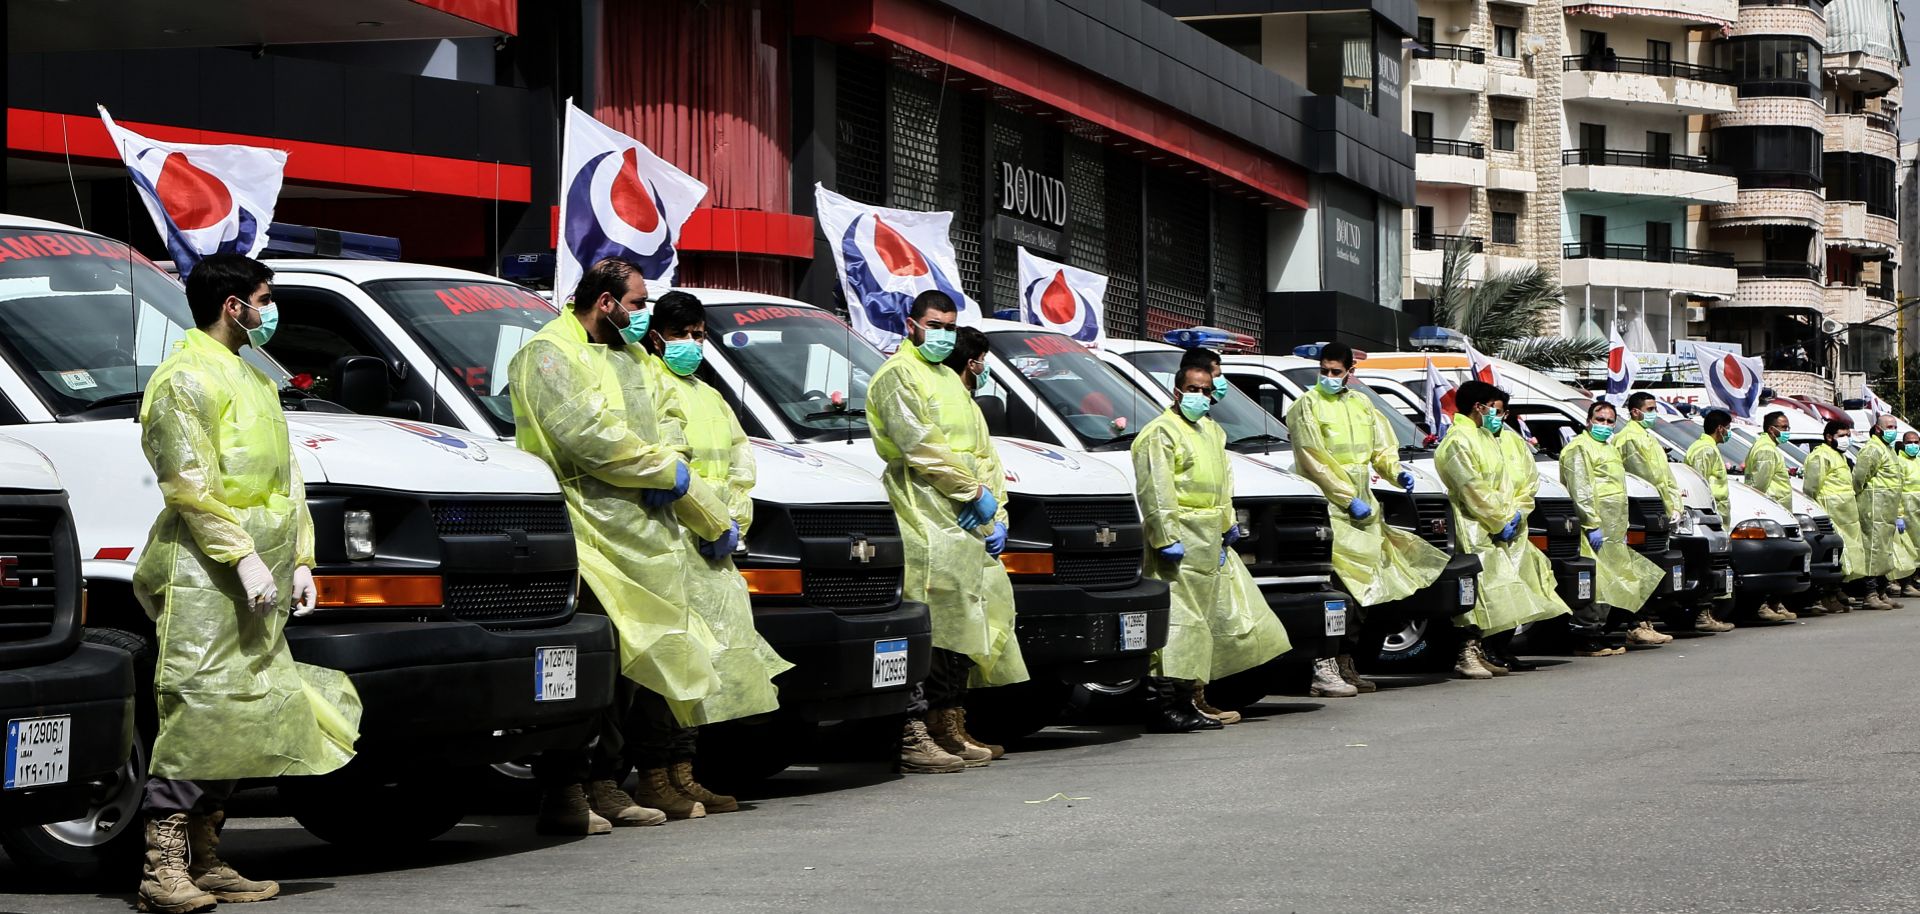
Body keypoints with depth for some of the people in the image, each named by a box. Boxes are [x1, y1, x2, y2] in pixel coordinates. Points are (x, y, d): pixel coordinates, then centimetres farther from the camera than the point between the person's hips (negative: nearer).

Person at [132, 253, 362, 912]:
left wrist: (300, 560, 15)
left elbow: (287, 479, 25)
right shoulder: (187, 376, -6)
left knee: (241, 716, 7)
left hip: (259, 576, 9)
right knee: (198, 709, -14)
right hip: (206, 572, -9)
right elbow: (189, 484, -15)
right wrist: (243, 557, -20)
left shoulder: (254, 378, 24)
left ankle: (204, 861, 11)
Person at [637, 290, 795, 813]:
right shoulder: (645, 383, 1)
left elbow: (741, 463, 20)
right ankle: (655, 776, -16)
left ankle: (682, 773, 10)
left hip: (712, 546, 9)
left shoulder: (711, 398, 28)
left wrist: (735, 519, 3)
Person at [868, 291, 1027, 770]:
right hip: (927, 523, -9)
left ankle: (950, 729, 13)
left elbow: (985, 450, 23)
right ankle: (913, 735, -14)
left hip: (969, 521, 9)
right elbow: (919, 444, -14)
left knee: (963, 625, 8)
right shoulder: (896, 376, -2)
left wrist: (997, 511, 9)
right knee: (926, 631, -13)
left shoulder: (951, 381, 26)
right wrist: (975, 492, -11)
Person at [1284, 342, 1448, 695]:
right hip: (1326, 504, -7)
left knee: (1360, 586, 6)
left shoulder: (1362, 405, 19)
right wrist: (1348, 499, -13)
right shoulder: (1307, 406, -2)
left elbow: (1382, 449, 19)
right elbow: (1314, 462, -9)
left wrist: (1397, 472, -3)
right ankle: (1323, 669, -17)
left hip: (1363, 504, 7)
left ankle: (1345, 663, 14)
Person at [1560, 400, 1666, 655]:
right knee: (1594, 583, -14)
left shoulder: (1609, 450, 26)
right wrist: (1592, 525, -21)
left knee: (1608, 584, 9)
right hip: (1595, 531, -10)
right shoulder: (1580, 448, -5)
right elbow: (1580, 490, -15)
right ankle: (1586, 640, -15)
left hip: (1613, 531, 10)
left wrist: (1622, 529, 26)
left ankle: (1598, 634, 12)